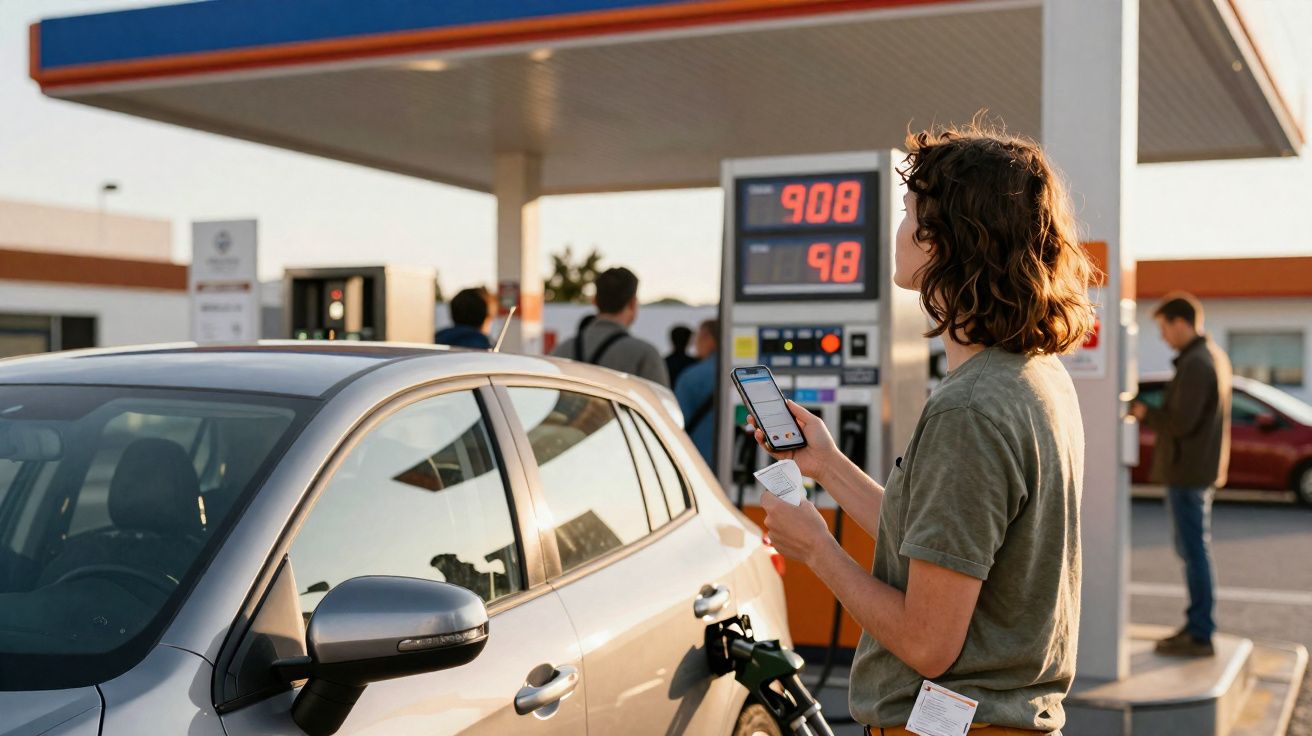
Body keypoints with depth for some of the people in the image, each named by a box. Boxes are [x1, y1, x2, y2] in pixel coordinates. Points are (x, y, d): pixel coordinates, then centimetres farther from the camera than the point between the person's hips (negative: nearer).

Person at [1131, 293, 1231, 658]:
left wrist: (1145, 413, -8)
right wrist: (1155, 412, 10)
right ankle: (1197, 625, 24)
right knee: (1193, 549, 16)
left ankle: (1200, 635, 1)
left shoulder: (1195, 364, -19)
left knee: (1195, 550, -5)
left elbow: (1181, 422, -23)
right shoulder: (1214, 356, 13)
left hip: (1188, 470, -10)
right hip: (1202, 467, 10)